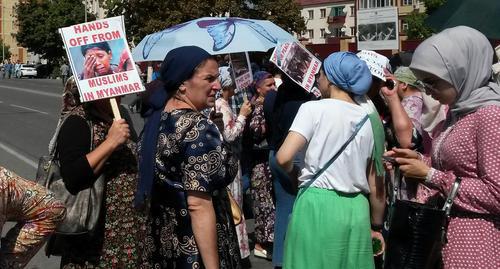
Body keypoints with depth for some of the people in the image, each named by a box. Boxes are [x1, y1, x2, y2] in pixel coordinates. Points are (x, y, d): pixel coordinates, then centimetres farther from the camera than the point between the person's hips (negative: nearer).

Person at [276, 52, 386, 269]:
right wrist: (376, 225, 18)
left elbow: (283, 158, -15)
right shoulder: (371, 118, 8)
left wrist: (293, 172, 8)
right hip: (356, 209, 4)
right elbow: (376, 181, 9)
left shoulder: (314, 108, -5)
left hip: (317, 205, -4)